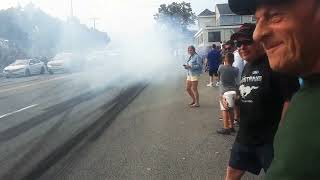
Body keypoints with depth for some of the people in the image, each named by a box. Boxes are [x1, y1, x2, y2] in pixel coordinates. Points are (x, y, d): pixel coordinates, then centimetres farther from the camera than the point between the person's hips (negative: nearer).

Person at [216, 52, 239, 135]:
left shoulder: (221, 67, -8)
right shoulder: (236, 70, -1)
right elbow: (236, 78, 11)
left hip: (224, 91, -4)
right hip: (233, 91, 4)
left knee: (224, 109, -4)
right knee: (231, 109, 14)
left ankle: (226, 128, -7)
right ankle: (231, 126, 24)